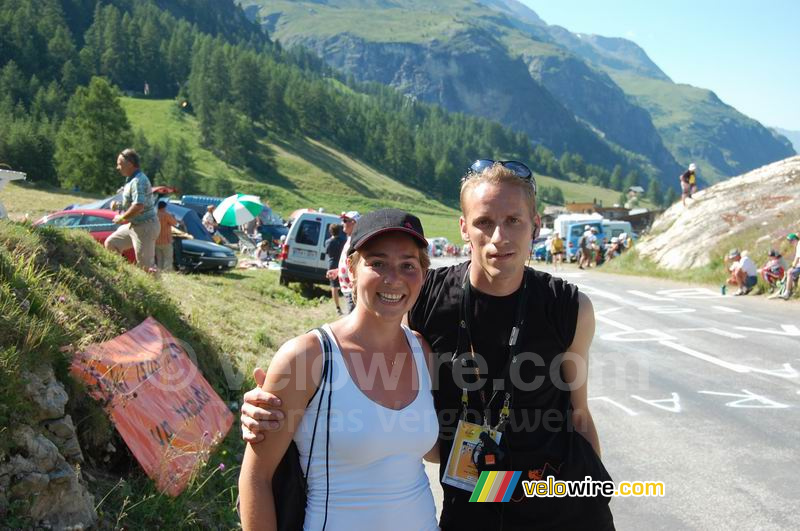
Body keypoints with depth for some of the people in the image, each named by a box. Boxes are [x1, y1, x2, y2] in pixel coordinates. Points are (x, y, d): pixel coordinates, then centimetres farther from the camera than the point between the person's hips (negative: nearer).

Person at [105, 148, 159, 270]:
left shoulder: (138, 181, -20)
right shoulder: (131, 179, 13)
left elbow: (138, 206, -31)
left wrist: (122, 218, -18)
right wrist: (118, 205, 7)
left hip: (145, 227, -10)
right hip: (134, 225, 10)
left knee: (145, 266, -7)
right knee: (111, 243, 15)